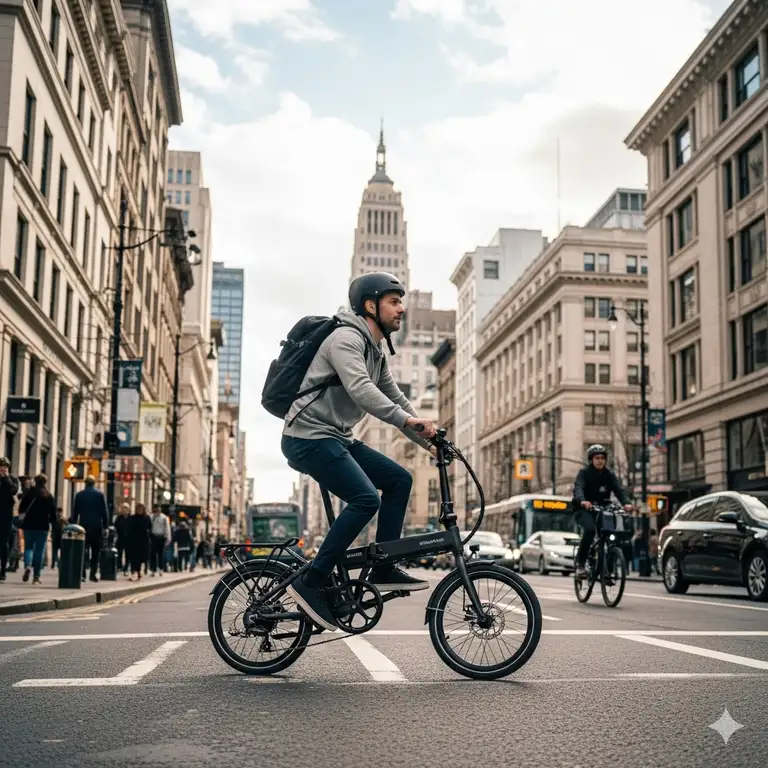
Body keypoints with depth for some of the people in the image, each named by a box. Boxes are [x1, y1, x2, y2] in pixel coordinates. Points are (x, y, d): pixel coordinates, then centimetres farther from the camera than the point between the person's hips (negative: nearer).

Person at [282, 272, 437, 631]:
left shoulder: (376, 354, 17)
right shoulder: (346, 338, -13)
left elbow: (395, 399, 18)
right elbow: (360, 390, -29)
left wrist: (430, 441, 8)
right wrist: (407, 420, -37)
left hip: (337, 439, 10)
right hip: (310, 437, -10)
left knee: (399, 479, 3)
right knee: (365, 498, -23)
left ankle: (383, 569, 5)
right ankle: (311, 582, -16)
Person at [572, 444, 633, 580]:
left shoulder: (609, 475, 5)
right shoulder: (584, 473, -6)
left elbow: (619, 490, -10)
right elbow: (578, 488, -24)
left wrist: (626, 503, -32)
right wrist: (582, 501, -47)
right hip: (584, 510, -4)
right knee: (590, 529, -33)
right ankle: (580, 563, -21)